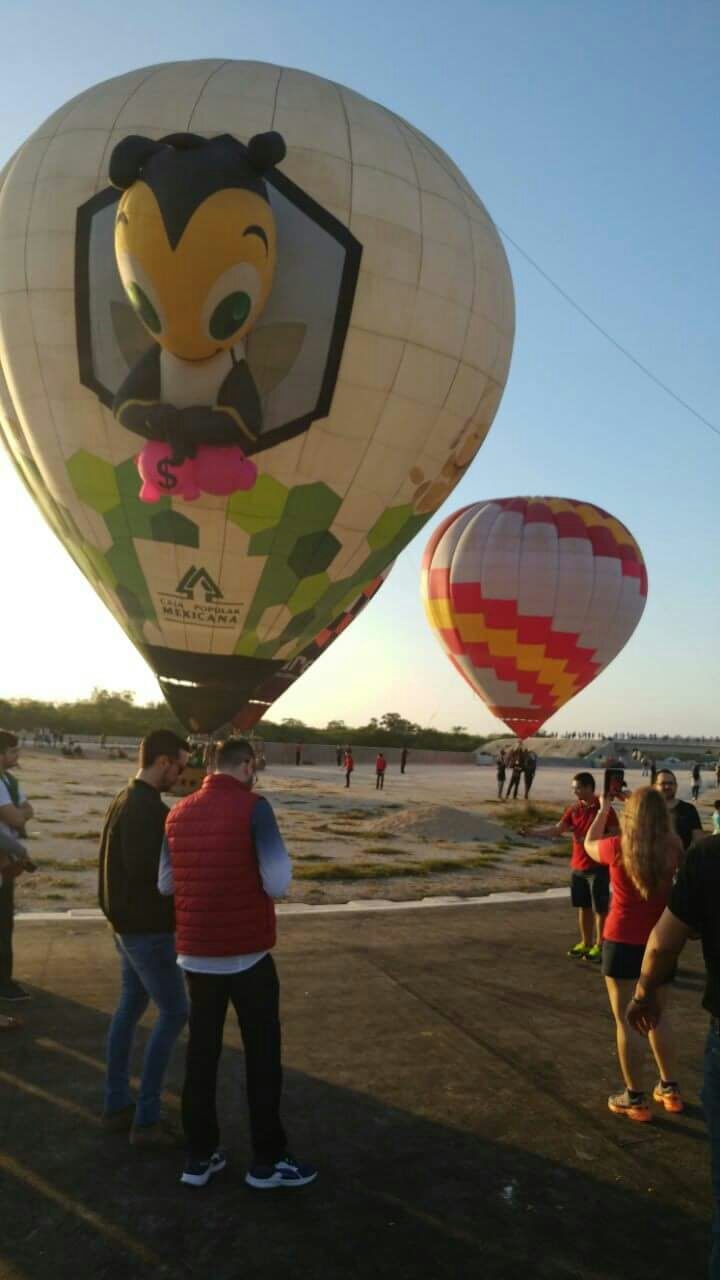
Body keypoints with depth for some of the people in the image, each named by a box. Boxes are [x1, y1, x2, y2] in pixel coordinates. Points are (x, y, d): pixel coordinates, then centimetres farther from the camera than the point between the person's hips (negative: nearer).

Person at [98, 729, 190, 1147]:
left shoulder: (126, 799, 9)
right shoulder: (146, 808, -23)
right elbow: (147, 871, -27)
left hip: (129, 922, 10)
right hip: (149, 927, -10)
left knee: (131, 1006, 17)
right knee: (175, 1012, -2)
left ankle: (117, 1105, 27)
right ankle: (146, 1119, 4)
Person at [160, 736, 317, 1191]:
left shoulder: (179, 813, 3)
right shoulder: (254, 807, -15)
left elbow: (166, 883, 12)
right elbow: (278, 883, -18)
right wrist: (278, 854, 2)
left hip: (196, 954, 5)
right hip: (248, 954, -5)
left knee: (202, 1052, 17)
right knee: (262, 1055, 10)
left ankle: (200, 1156, 27)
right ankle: (268, 1160, 21)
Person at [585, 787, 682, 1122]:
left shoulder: (618, 848, -15)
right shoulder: (673, 849, -10)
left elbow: (589, 843, 8)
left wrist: (603, 810, 20)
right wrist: (658, 807, 14)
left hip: (622, 943, -3)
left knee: (626, 1020, 7)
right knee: (658, 1016, 21)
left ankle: (635, 1099, 14)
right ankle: (670, 1089, 31)